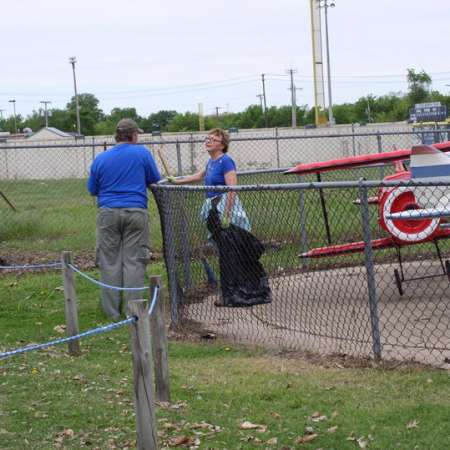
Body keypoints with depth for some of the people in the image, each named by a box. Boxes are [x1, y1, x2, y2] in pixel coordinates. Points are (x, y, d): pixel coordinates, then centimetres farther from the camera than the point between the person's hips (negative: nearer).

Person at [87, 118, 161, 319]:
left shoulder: (101, 159, 6)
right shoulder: (142, 153, 0)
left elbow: (92, 189, 14)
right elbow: (155, 179, 9)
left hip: (108, 214, 2)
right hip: (135, 212, -1)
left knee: (109, 262, 6)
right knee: (134, 261, 1)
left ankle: (112, 311, 8)